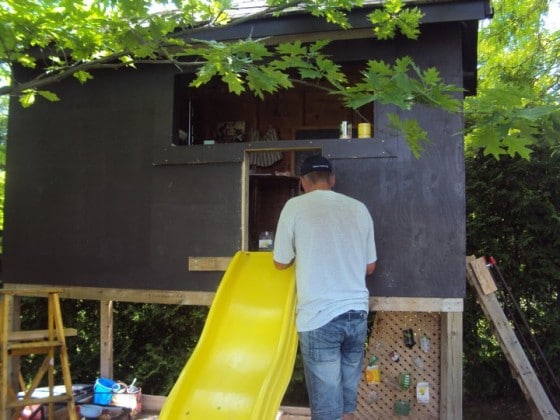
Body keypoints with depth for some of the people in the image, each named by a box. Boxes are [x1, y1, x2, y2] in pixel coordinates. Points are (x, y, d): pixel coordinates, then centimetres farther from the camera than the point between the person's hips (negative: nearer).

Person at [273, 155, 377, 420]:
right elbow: (370, 266, 13)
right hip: (356, 312, 4)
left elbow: (281, 263, 5)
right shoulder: (358, 208, 6)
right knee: (348, 397, 17)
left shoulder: (295, 206, -4)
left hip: (319, 317, -4)